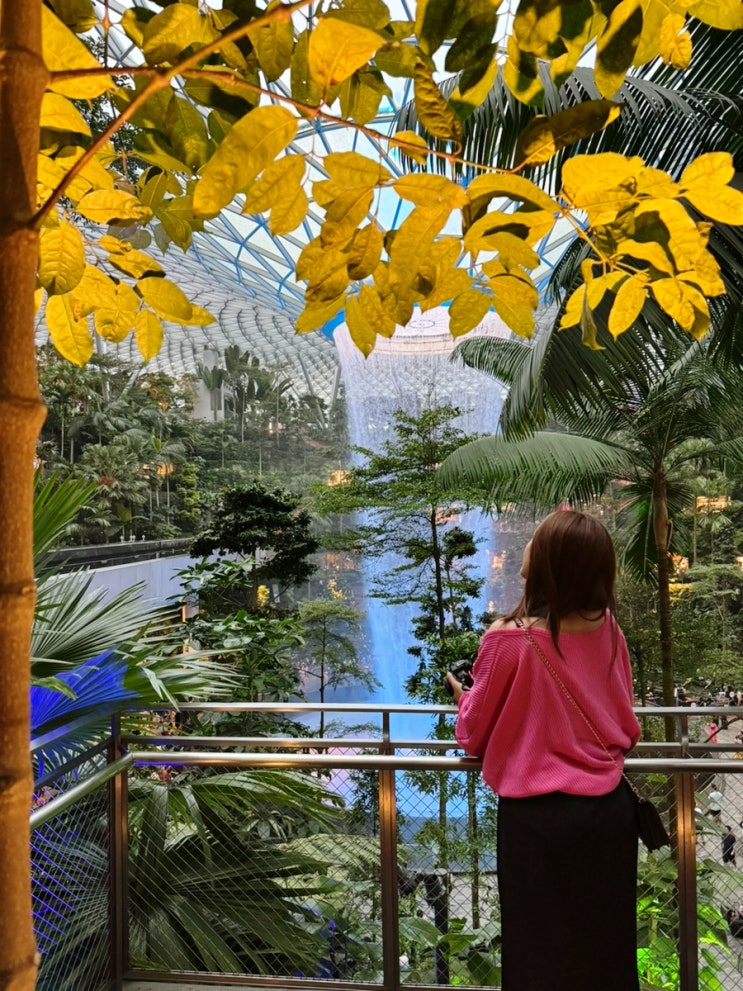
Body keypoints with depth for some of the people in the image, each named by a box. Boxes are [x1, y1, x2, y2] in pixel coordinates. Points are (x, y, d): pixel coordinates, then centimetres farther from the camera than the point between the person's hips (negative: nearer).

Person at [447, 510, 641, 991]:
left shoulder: (509, 638, -21)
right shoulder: (608, 629, -7)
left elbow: (475, 734, -8)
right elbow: (627, 725, 7)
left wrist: (464, 696, 12)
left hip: (539, 814, -4)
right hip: (612, 807, 5)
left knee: (542, 950, 16)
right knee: (604, 944, 22)